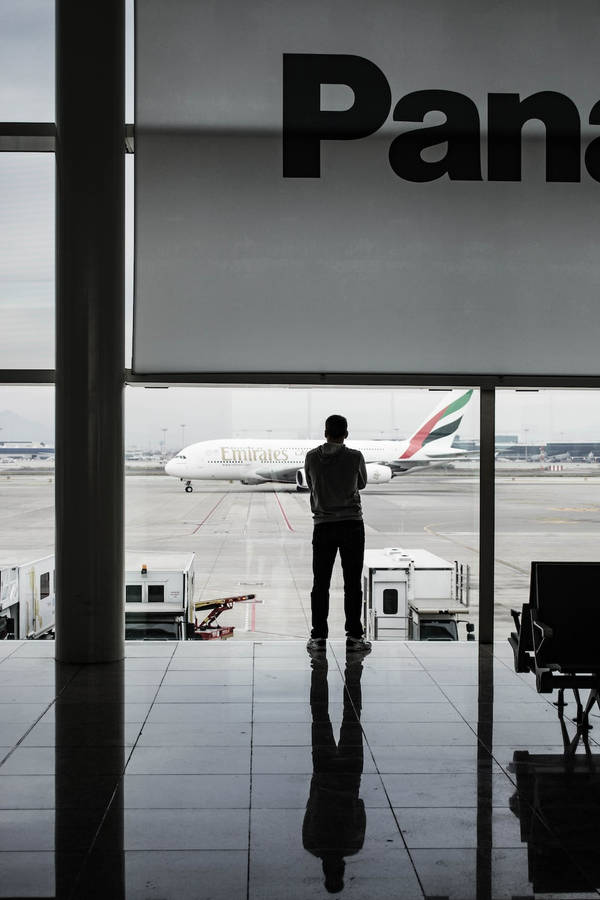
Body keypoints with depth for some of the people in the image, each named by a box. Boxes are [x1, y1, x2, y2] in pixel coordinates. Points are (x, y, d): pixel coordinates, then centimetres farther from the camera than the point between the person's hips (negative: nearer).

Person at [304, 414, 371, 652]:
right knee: (352, 584, 5)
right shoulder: (355, 457, -5)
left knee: (320, 584, 6)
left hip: (323, 525, 1)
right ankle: (354, 636, 7)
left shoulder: (312, 457, -1)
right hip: (352, 525, -1)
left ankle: (318, 637, 7)